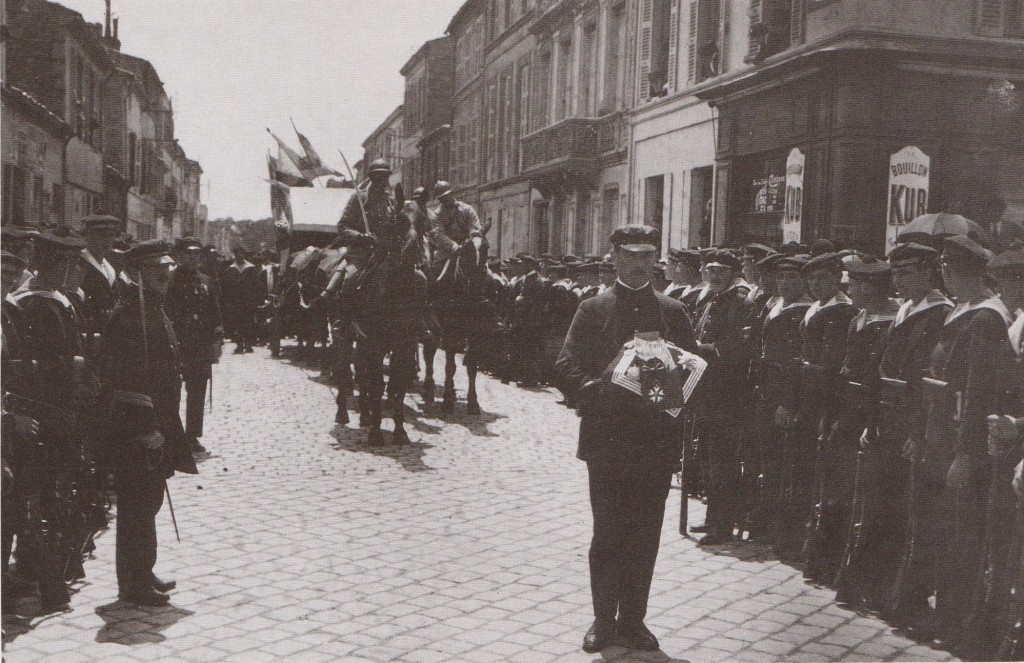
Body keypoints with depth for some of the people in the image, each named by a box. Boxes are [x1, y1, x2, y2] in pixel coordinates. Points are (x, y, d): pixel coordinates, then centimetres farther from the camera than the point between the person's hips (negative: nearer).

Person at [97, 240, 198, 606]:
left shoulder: (157, 312, 13)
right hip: (134, 429, -10)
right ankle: (134, 583, 9)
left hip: (157, 427, 10)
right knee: (138, 505, -1)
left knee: (149, 500, 17)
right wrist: (145, 428, -22)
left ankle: (142, 573, 30)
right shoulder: (127, 315, -17)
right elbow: (124, 379, -22)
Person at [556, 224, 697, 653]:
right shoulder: (593, 309, 4)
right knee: (608, 533, 4)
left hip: (656, 437, 2)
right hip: (607, 436, -1)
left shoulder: (673, 312, 9)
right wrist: (594, 386, -18)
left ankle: (632, 621, 18)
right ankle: (603, 620, 17)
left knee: (645, 534, 6)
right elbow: (567, 364, -1)